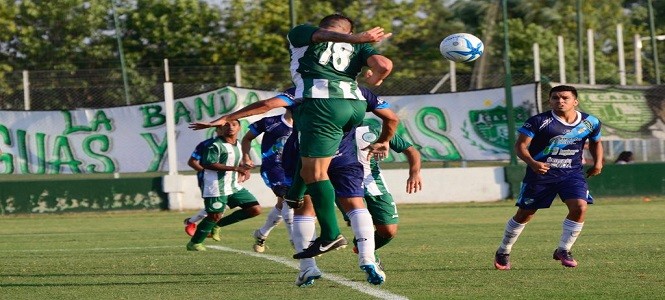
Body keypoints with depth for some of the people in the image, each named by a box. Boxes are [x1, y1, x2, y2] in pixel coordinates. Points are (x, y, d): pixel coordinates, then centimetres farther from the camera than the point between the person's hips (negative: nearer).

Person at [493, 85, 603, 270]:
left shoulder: (590, 122, 1)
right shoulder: (539, 121, -13)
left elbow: (596, 142, 21)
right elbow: (520, 145, -14)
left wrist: (598, 162, 7)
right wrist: (532, 163, -31)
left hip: (572, 173, 3)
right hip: (541, 172, -2)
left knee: (580, 207, -20)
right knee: (525, 214, 5)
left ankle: (563, 251, -1)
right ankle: (503, 252, 26)